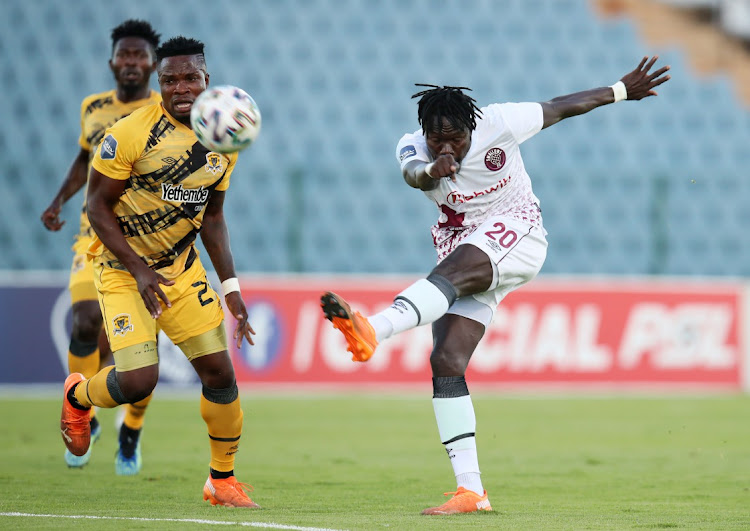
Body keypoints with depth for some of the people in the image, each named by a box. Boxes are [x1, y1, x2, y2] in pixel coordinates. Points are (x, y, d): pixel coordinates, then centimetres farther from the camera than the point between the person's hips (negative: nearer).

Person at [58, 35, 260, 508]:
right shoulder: (131, 134, -20)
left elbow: (212, 216, 10)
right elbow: (98, 207, -13)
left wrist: (231, 286, 3)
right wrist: (139, 271, -19)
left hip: (182, 266, 6)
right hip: (122, 268, -5)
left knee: (219, 371, -1)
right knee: (139, 380, -17)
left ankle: (222, 479, 17)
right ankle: (78, 395, 19)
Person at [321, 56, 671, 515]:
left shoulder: (498, 124, -13)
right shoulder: (414, 147, -7)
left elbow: (564, 106, 1)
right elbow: (413, 173, -32)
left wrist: (623, 90, 9)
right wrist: (431, 171, -56)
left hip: (515, 232, -5)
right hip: (466, 251, 5)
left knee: (453, 270, -37)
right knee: (446, 362, -10)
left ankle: (373, 329, -66)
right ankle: (471, 491, -10)